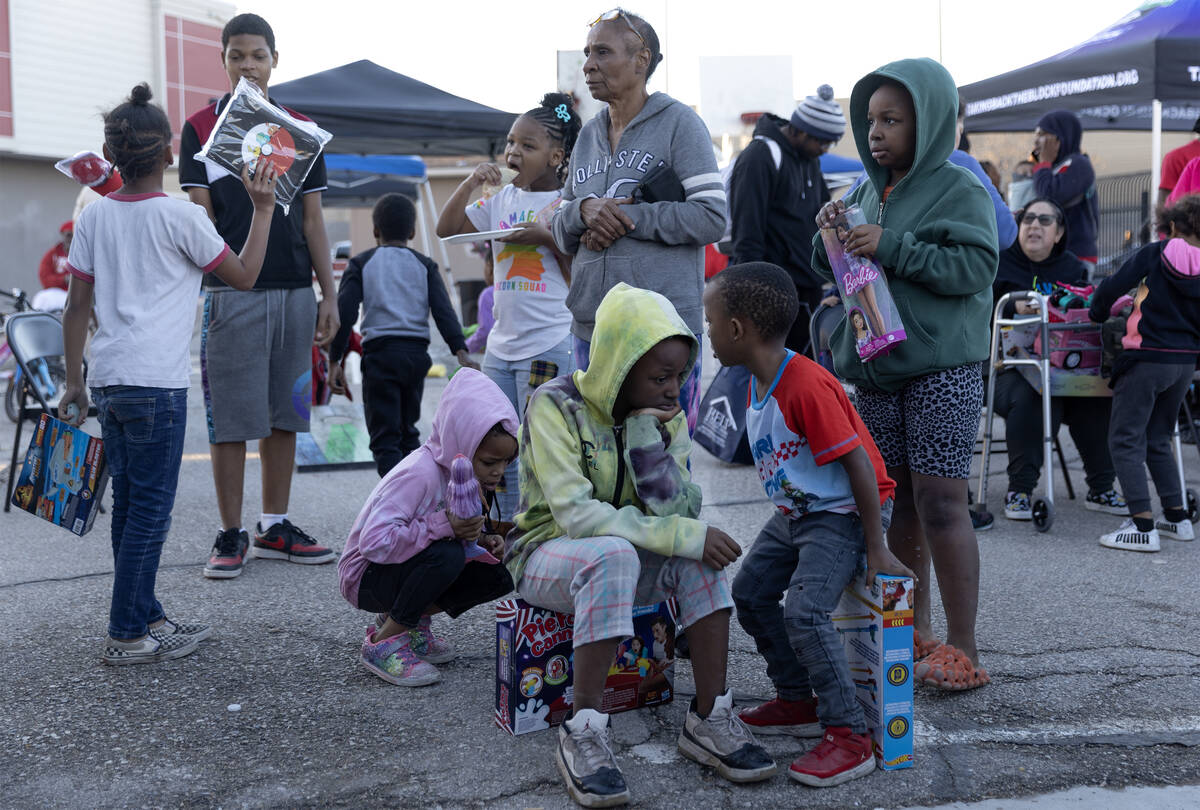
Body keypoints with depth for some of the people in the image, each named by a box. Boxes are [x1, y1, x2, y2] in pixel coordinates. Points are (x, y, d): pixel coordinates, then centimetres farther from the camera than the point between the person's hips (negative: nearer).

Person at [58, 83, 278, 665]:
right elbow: (244, 275, 3)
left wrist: (74, 383, 17)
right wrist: (263, 208, 10)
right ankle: (126, 635, 2)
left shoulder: (95, 214, 10)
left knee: (130, 505, 14)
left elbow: (77, 305, 10)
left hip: (107, 378, 6)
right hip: (156, 382, -6)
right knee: (149, 510, -1)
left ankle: (147, 617, 23)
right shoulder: (180, 215, -6)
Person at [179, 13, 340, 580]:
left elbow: (312, 219, 12)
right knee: (231, 419, -1)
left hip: (295, 292, 4)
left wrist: (329, 294, 7)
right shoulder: (201, 129, 3)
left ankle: (275, 528, 20)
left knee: (285, 415, 9)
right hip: (232, 293, -3)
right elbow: (199, 215, -4)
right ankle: (231, 535, 9)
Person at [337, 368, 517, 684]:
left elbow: (462, 533, 10)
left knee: (498, 575, -10)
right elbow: (374, 542, -35)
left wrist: (482, 540, -13)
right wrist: (443, 526, -39)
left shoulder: (472, 474, -3)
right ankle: (382, 643, -18)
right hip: (366, 575, -8)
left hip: (410, 565, 8)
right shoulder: (420, 474, -29)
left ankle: (411, 621, 5)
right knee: (446, 554, -35)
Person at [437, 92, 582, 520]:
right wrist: (470, 183, -1)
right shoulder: (502, 199, 12)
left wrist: (548, 238, -18)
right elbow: (447, 229, 9)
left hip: (550, 344, -6)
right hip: (501, 344, 6)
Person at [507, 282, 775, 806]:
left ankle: (710, 718, -18)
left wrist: (648, 435, -23)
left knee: (699, 554, -24)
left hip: (621, 556, 5)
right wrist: (683, 536, -32)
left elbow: (677, 513, -12)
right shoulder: (556, 406, -20)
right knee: (613, 553, -37)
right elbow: (575, 515, -29)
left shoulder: (663, 415, -2)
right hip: (546, 555, -5)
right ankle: (582, 734, -30)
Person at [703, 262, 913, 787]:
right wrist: (787, 519, 16)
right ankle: (797, 702, 26)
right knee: (749, 591, 13)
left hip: (844, 512, -10)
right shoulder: (757, 386, 4)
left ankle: (850, 737, -11)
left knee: (804, 610, -22)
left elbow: (859, 464, -26)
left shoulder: (807, 385, -27)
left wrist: (875, 548, -23)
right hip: (796, 510, 10)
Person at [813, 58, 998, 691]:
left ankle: (962, 649, 1)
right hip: (877, 370, 6)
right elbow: (834, 271, 19)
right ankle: (914, 631, 22)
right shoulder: (869, 190, 14)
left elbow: (975, 266, -15)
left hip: (942, 371, -6)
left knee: (939, 504, -7)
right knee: (897, 504, 10)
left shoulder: (959, 189, -4)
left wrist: (891, 248, -19)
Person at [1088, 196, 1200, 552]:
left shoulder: (1155, 254, -8)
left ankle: (1143, 527, -9)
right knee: (1158, 440, 20)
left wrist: (1097, 314, 7)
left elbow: (1112, 287, -12)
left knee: (1126, 441, -2)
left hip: (1146, 360, -6)